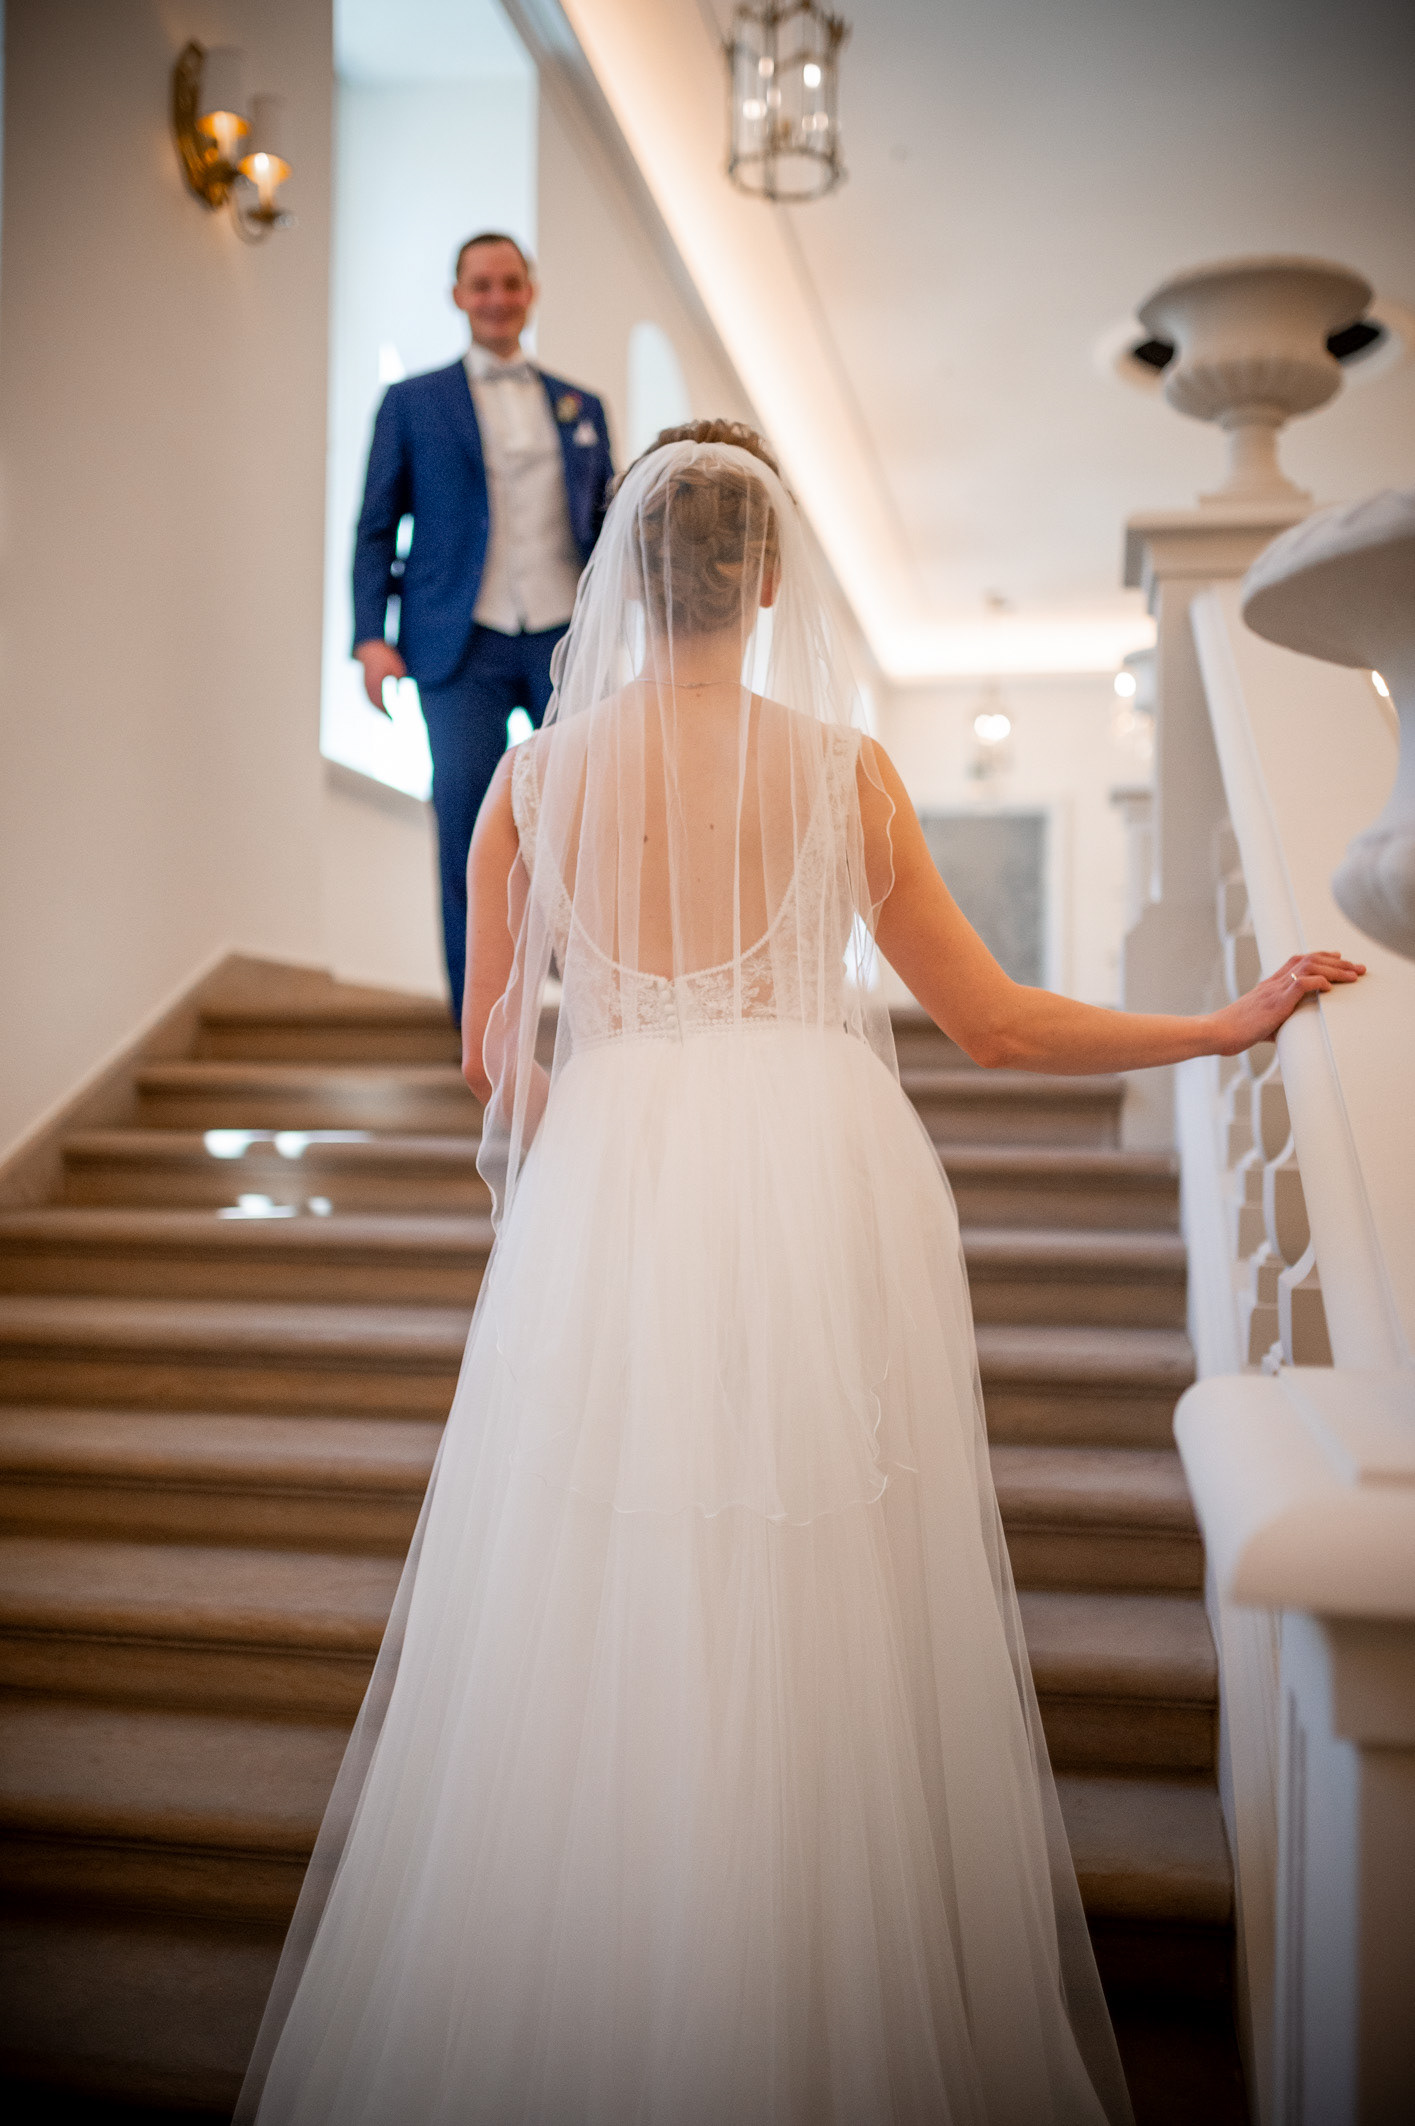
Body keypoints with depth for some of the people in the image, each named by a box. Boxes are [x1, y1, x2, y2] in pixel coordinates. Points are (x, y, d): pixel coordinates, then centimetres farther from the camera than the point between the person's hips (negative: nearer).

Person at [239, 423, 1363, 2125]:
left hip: (608, 1183, 1)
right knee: (825, 1630, 8)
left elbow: (489, 1059, 10)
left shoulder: (534, 778, 6)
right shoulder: (846, 770, 3)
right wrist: (1234, 1023, 16)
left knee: (594, 1636, 9)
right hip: (823, 1178, 0)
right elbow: (997, 1024, 4)